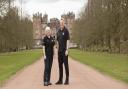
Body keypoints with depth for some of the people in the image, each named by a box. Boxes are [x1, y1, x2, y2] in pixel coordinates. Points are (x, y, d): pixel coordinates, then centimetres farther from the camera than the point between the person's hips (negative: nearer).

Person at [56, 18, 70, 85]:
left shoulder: (66, 30, -6)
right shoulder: (58, 31, 12)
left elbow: (68, 40, -10)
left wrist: (67, 50, -16)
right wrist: (57, 50, 12)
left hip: (64, 51, -6)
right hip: (59, 51, 6)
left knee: (66, 65, -2)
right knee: (60, 65, 10)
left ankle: (67, 80, 5)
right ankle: (60, 80, 17)